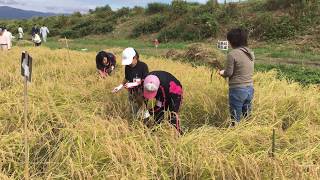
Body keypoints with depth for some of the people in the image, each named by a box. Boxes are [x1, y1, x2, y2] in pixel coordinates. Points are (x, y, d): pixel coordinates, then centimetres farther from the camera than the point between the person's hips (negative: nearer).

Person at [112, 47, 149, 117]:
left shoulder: (143, 66, -15)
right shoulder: (127, 67, 1)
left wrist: (133, 84, -23)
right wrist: (120, 86, -1)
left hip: (142, 92, -5)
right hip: (132, 93, 5)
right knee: (134, 112, 10)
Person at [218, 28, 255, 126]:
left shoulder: (232, 54, -14)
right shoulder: (251, 53, 7)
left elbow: (228, 73, -13)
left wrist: (221, 72, 9)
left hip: (237, 89, -7)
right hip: (250, 88, 7)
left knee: (235, 118, 4)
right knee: (247, 117, 16)